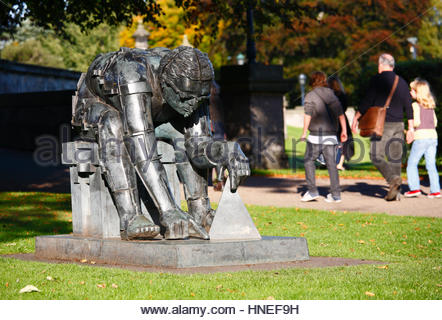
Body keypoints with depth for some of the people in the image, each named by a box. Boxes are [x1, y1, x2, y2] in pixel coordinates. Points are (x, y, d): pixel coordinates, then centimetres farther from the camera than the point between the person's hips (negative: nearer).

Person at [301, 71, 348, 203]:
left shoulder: (310, 96, -2)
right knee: (331, 164, 5)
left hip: (316, 136, -4)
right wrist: (344, 131, 14)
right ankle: (336, 194, 1)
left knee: (309, 160, 7)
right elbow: (341, 114, 10)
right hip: (331, 136, 4)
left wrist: (304, 132, -11)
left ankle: (312, 191, -1)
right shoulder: (332, 95, 13)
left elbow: (308, 115, -12)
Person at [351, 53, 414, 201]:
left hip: (382, 124, -5)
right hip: (398, 124, 5)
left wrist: (355, 118, 1)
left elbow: (367, 102, -9)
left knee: (376, 156, -1)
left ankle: (393, 178, -23)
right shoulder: (401, 82, 10)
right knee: (395, 156, 8)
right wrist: (411, 128, 14)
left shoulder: (377, 80, -6)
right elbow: (408, 106, 10)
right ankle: (395, 191, 5)